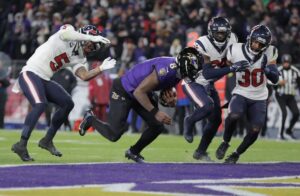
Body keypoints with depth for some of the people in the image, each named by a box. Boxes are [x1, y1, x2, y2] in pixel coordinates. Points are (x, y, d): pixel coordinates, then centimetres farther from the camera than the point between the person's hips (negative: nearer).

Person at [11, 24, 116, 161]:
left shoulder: (78, 58, 13)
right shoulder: (68, 30, -7)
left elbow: (84, 76, 0)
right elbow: (66, 33, -32)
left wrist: (101, 68, -10)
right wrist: (93, 37, -30)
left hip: (44, 80, 9)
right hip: (30, 73, -9)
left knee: (67, 104, 6)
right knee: (40, 104, -28)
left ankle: (47, 141, 17)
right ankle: (21, 145, -22)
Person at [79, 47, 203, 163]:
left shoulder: (178, 70, -10)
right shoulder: (166, 69, -36)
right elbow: (139, 92, -29)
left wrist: (170, 99, -14)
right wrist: (155, 112, -27)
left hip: (141, 92, 8)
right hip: (123, 92, -8)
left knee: (158, 127, 0)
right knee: (114, 134, -9)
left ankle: (134, 152, 22)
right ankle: (90, 119, 20)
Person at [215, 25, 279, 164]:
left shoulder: (269, 54, -10)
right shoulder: (236, 50, -12)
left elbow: (275, 79, -10)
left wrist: (266, 69, -25)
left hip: (259, 99, 2)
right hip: (241, 94, -2)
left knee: (255, 130, -11)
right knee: (234, 115, -32)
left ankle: (237, 154, 14)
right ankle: (225, 143, -4)